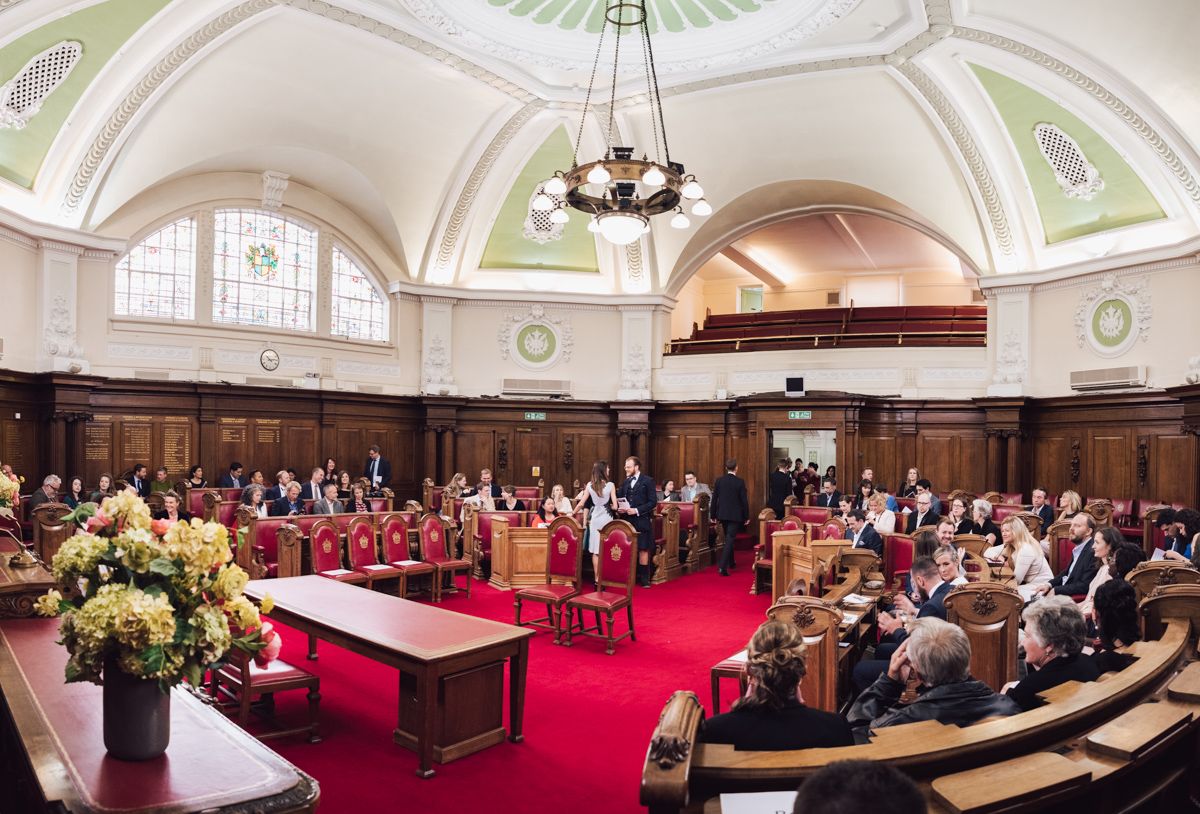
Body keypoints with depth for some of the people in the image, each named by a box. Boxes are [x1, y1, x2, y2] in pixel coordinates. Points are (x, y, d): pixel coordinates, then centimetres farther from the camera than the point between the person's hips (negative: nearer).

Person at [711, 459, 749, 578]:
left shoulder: (719, 481, 0)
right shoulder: (740, 482, -10)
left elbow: (714, 499, 3)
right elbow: (744, 500, -8)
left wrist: (713, 515, 11)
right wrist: (747, 516, 2)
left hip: (722, 514, 4)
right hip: (735, 515, -4)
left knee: (728, 538, 21)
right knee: (729, 539, -5)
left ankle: (730, 562, 35)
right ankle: (722, 566, -16)